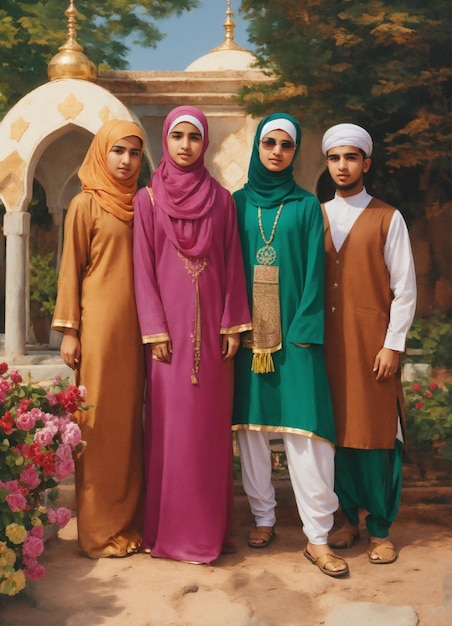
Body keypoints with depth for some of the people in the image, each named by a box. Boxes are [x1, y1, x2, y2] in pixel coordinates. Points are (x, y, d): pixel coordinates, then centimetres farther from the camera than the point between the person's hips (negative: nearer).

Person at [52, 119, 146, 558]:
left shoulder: (137, 205, 14)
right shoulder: (85, 204, -1)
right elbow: (71, 268, -2)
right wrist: (68, 329, -7)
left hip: (134, 326, 5)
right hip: (99, 325, -5)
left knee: (130, 420, 8)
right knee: (100, 422, -1)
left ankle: (130, 519, 18)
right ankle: (99, 530, 10)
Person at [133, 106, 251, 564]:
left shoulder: (220, 198, 9)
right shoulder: (148, 198, 4)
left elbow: (232, 264, 7)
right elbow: (143, 268, 0)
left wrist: (233, 325, 1)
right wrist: (155, 330, -7)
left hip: (211, 324, 2)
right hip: (170, 324, -2)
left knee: (212, 424, 5)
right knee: (171, 424, 1)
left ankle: (211, 525, 16)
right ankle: (172, 528, 12)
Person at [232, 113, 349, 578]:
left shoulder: (307, 206, 7)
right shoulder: (238, 203, 10)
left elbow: (314, 270, 1)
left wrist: (302, 328, -9)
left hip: (294, 331, -2)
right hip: (247, 330, 2)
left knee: (305, 430, -6)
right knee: (251, 424, 6)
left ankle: (317, 537, 1)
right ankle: (263, 516, 22)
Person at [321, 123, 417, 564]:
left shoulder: (388, 219, 2)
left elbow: (404, 288, -1)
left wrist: (392, 345, -7)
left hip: (372, 343, -3)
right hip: (328, 344, 3)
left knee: (377, 434, -1)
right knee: (337, 432, 5)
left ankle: (380, 529, 12)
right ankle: (350, 518, 21)